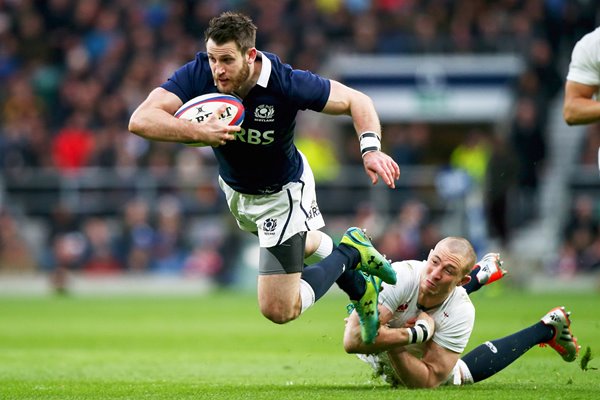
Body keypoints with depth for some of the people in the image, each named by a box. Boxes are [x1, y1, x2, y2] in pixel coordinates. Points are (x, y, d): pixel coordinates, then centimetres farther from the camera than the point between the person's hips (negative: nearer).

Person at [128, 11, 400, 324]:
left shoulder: (286, 83, -34)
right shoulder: (198, 74, -27)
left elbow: (356, 101, -21)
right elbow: (140, 120, -36)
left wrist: (371, 149, -39)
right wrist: (198, 132, -51)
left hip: (283, 193, -5)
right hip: (234, 188, 5)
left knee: (278, 310, -7)